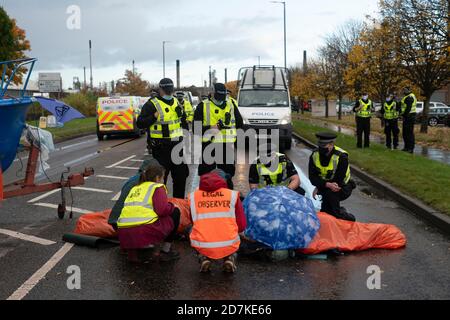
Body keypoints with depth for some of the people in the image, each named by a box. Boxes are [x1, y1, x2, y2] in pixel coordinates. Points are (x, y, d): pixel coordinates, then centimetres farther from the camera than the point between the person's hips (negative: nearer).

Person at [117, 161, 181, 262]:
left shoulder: (134, 188, 27)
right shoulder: (157, 187, 7)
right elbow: (162, 210, -7)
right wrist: (171, 206, 14)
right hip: (145, 232, -6)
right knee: (175, 213, 16)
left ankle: (132, 251, 15)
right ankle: (165, 251, 15)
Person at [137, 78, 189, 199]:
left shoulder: (177, 102, 13)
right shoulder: (151, 104, -7)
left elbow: (184, 122, 26)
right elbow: (140, 123, -14)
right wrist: (154, 116, -24)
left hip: (177, 144, 6)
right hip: (161, 147, -6)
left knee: (181, 175, 14)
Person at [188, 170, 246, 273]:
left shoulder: (193, 196, 4)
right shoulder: (233, 195, 0)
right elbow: (242, 226, 3)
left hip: (202, 247, 0)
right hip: (228, 247, 0)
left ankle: (203, 258, 11)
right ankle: (230, 258, 8)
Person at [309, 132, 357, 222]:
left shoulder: (341, 157, -25)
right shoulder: (315, 155, -12)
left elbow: (338, 181, -24)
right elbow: (312, 178, -17)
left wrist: (319, 188, -20)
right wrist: (328, 184, -34)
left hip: (343, 187, -4)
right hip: (325, 187, 5)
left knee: (330, 193, -34)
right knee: (324, 211, -8)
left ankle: (338, 214, -11)